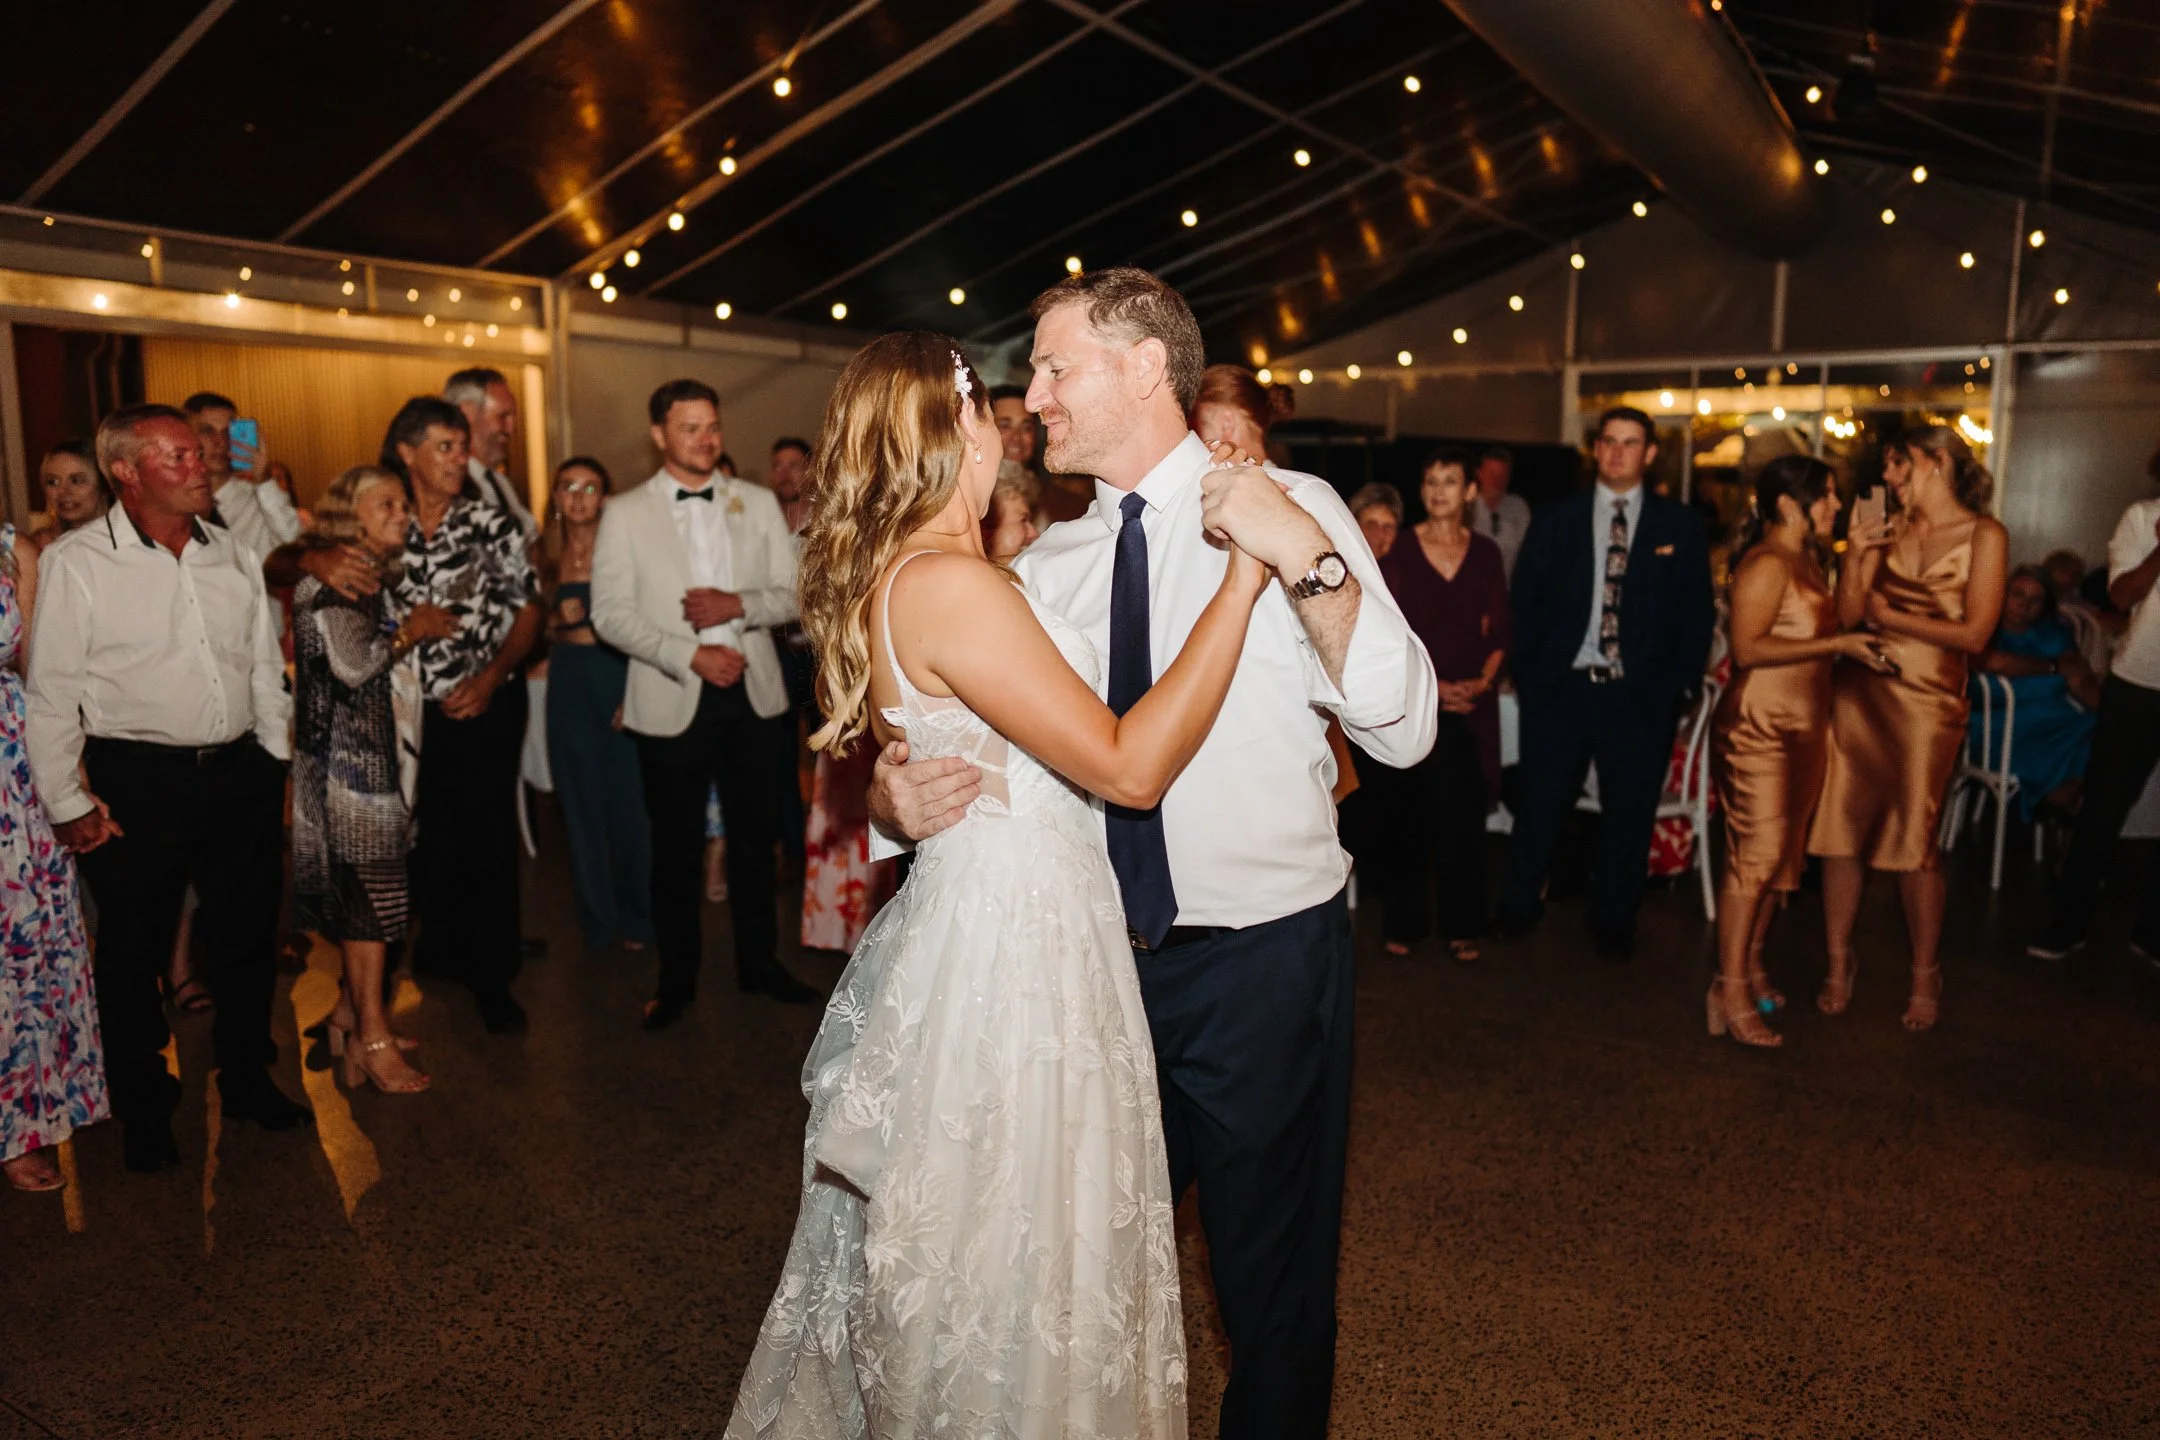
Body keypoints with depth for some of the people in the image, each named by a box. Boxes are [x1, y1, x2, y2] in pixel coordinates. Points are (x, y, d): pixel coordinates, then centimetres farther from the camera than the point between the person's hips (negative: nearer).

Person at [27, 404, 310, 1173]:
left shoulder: (232, 554, 7)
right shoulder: (76, 562, -7)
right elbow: (52, 693, -6)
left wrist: (276, 764, 11)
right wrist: (69, 804, -6)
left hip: (242, 772, 4)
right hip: (138, 782, -4)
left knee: (248, 937, 15)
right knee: (134, 952, 9)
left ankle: (247, 1080, 34)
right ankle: (144, 1110, 28)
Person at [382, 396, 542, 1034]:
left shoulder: (492, 522, -2)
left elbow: (528, 610, 0)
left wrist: (491, 676, -12)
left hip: (487, 704, -2)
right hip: (413, 709, 2)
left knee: (489, 836, 2)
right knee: (429, 833, 13)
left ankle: (491, 975, 15)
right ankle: (444, 942, 37)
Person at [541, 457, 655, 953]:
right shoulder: (552, 556, 9)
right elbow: (545, 628, 17)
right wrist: (560, 620, -6)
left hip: (618, 676, -4)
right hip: (569, 681, 4)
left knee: (628, 800, 0)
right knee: (581, 801, 9)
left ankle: (636, 917, 16)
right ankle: (597, 917, 23)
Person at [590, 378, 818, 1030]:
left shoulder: (758, 503, 7)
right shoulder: (625, 514, 0)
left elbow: (794, 593, 4)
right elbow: (611, 613, -7)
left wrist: (739, 604, -15)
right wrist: (688, 655, -18)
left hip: (755, 695, 2)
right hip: (672, 702, -2)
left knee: (756, 837, 12)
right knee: (675, 847, 8)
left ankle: (758, 962, 29)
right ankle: (677, 976, 25)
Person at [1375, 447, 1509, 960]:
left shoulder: (1486, 554, 8)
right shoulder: (1399, 555, 1)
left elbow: (1500, 629, 8)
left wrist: (1483, 681, -8)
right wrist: (1428, 685, -11)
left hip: (1471, 703, 1)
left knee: (1464, 816, 2)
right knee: (1407, 815, 2)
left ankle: (1462, 925, 14)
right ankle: (1405, 921, 15)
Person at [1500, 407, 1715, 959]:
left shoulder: (1678, 525, 6)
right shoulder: (1555, 519, 6)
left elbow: (1698, 611, 5)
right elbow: (1526, 600, 6)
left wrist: (1679, 683, -2)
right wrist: (1527, 672, -2)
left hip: (1642, 696, 0)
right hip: (1560, 687, 0)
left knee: (1630, 814, 8)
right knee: (1540, 805, 4)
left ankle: (1614, 923, 25)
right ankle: (1518, 908, 22)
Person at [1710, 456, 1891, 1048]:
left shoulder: (1807, 561, 16)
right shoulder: (1767, 563, -13)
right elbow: (1748, 646, -22)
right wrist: (1837, 644, -19)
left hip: (1799, 729, 9)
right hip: (1758, 728, -9)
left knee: (1779, 856, 11)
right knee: (1755, 855, -9)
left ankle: (1752, 969, 22)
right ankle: (1732, 992, -4)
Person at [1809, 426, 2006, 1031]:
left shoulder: (1984, 535, -2)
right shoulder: (1891, 530, 10)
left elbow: (1975, 633, -9)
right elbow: (1848, 614, 4)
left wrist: (1888, 616, -4)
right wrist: (1856, 556, -9)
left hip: (1927, 703, -4)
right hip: (1860, 691, 4)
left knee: (1913, 845, 2)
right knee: (1839, 833, 2)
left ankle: (1925, 975, 21)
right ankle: (1838, 965, 16)